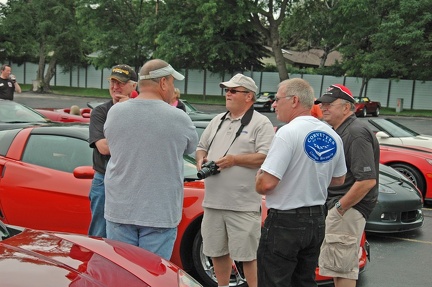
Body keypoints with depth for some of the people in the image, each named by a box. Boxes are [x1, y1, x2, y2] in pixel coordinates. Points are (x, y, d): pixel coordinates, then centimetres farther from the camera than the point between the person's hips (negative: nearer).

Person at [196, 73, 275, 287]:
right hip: (213, 202, 7)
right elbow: (201, 147, 24)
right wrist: (201, 159, 2)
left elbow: (266, 157, -14)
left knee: (248, 255, -1)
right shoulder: (217, 120, 18)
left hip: (243, 205, -7)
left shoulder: (261, 123, -5)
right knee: (217, 252, 17)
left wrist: (234, 159, -18)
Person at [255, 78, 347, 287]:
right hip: (317, 221, 8)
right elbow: (338, 179, 18)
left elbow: (266, 184, -22)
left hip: (285, 223, -7)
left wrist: (258, 180, -2)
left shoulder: (288, 132, -18)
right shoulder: (332, 135, 5)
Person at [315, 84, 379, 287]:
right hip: (334, 205, 10)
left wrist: (340, 207, -18)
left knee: (343, 269, -3)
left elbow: (367, 180, -25)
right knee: (337, 268, 19)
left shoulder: (356, 133, -18)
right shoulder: (336, 132, 14)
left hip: (348, 209, -10)